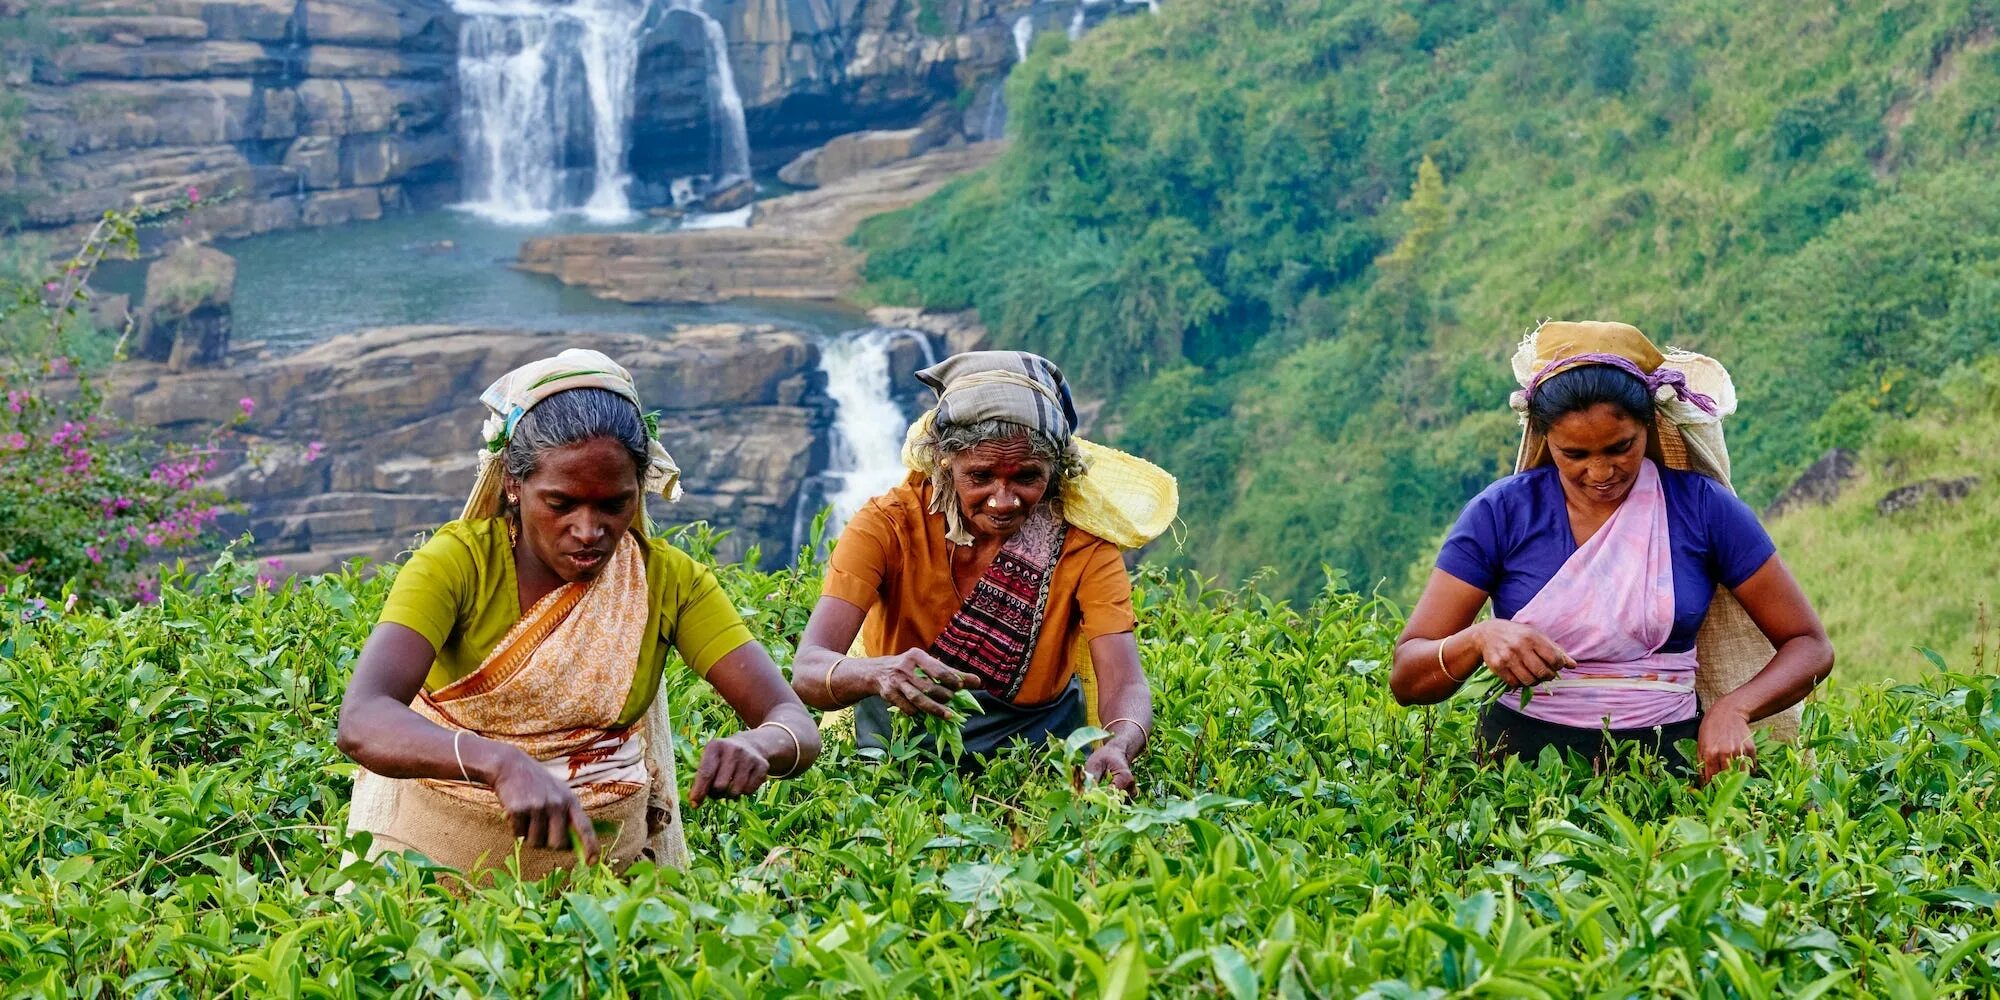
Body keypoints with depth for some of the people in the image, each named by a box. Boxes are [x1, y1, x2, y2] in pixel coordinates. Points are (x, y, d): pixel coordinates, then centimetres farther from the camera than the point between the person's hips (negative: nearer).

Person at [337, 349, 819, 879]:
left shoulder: (669, 579, -6)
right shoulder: (458, 561, -14)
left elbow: (797, 725, -10)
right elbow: (361, 722, -29)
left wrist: (757, 747, -34)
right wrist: (503, 765, -47)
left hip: (603, 844, 2)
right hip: (441, 838, -2)